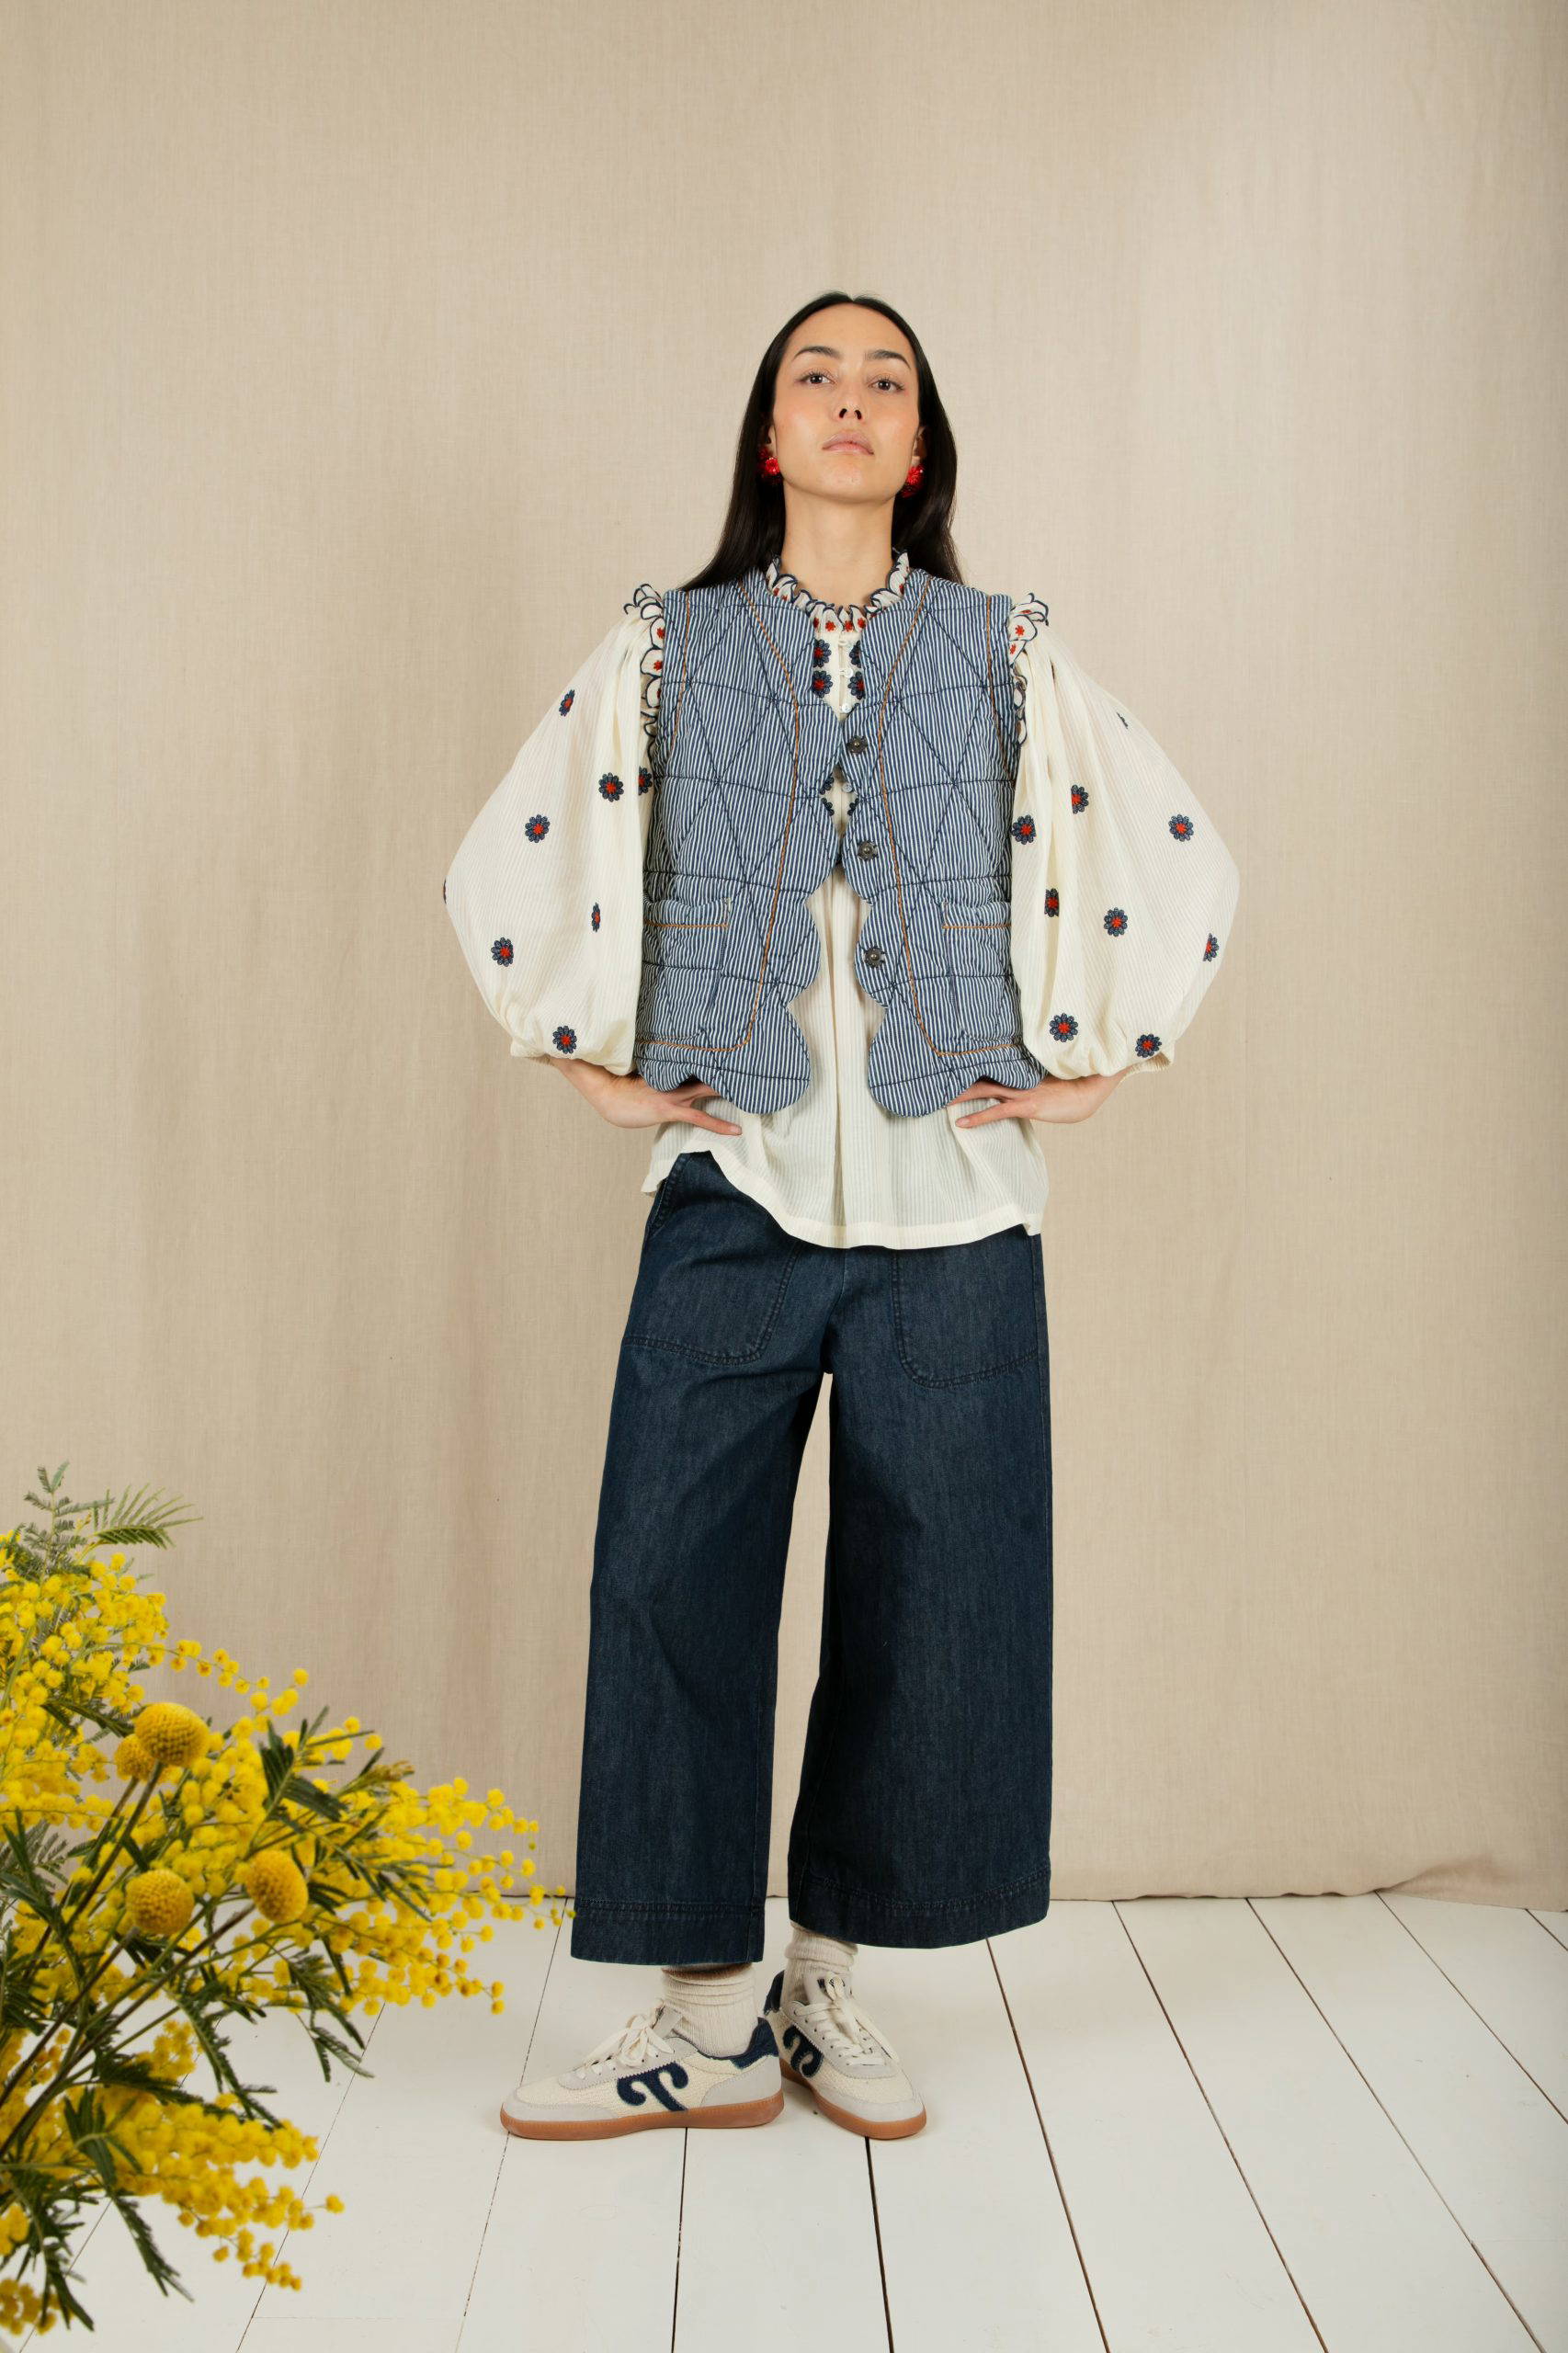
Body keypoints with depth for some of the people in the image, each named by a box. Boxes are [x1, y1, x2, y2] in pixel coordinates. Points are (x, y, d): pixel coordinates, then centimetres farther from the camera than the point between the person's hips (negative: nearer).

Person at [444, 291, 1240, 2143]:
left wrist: (1096, 1061, 7)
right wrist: (590, 1056, 6)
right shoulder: (667, 646, 11)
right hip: (733, 1180, 0)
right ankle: (706, 2013, 8)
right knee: (675, 1571, -5)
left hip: (952, 1184, 1)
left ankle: (832, 1982, 19)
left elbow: (1183, 862, 13)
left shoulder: (1005, 653, 11)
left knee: (932, 1586, 2)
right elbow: (502, 861, 13)